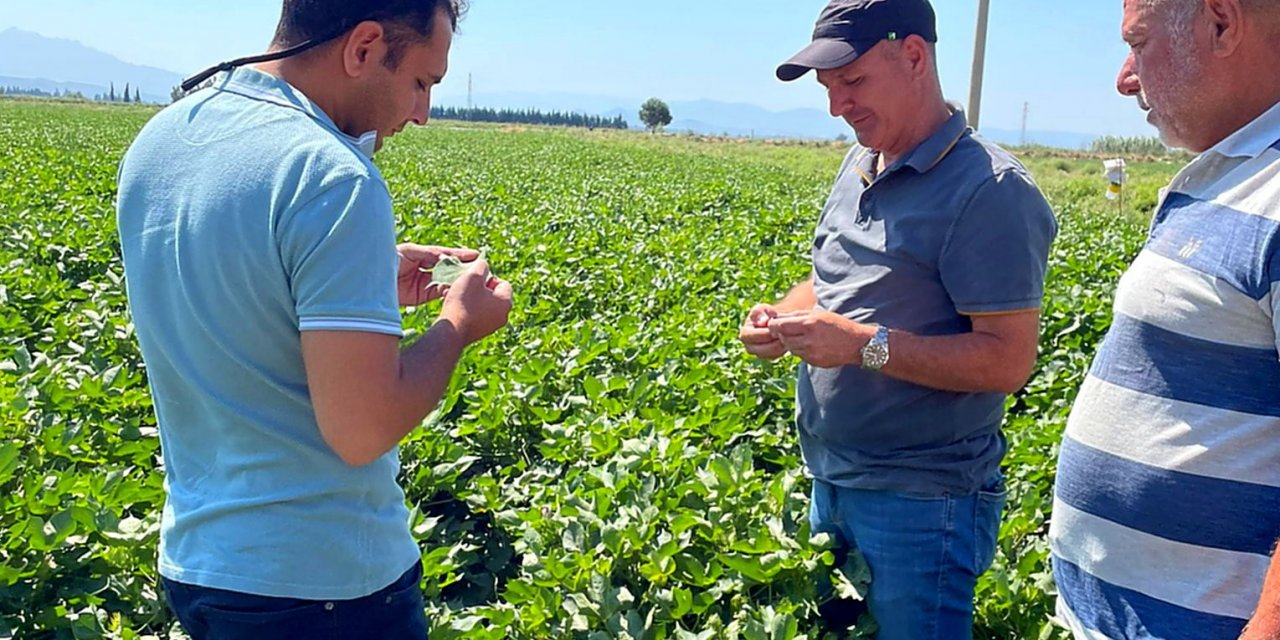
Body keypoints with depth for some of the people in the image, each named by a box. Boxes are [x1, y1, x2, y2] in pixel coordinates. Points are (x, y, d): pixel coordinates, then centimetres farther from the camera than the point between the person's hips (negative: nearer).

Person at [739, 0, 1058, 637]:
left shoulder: (990, 190, -19)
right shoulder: (860, 166, 8)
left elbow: (1008, 361, -22)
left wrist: (866, 345, -27)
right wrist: (782, 314, -1)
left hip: (921, 503, -8)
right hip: (830, 482, 8)